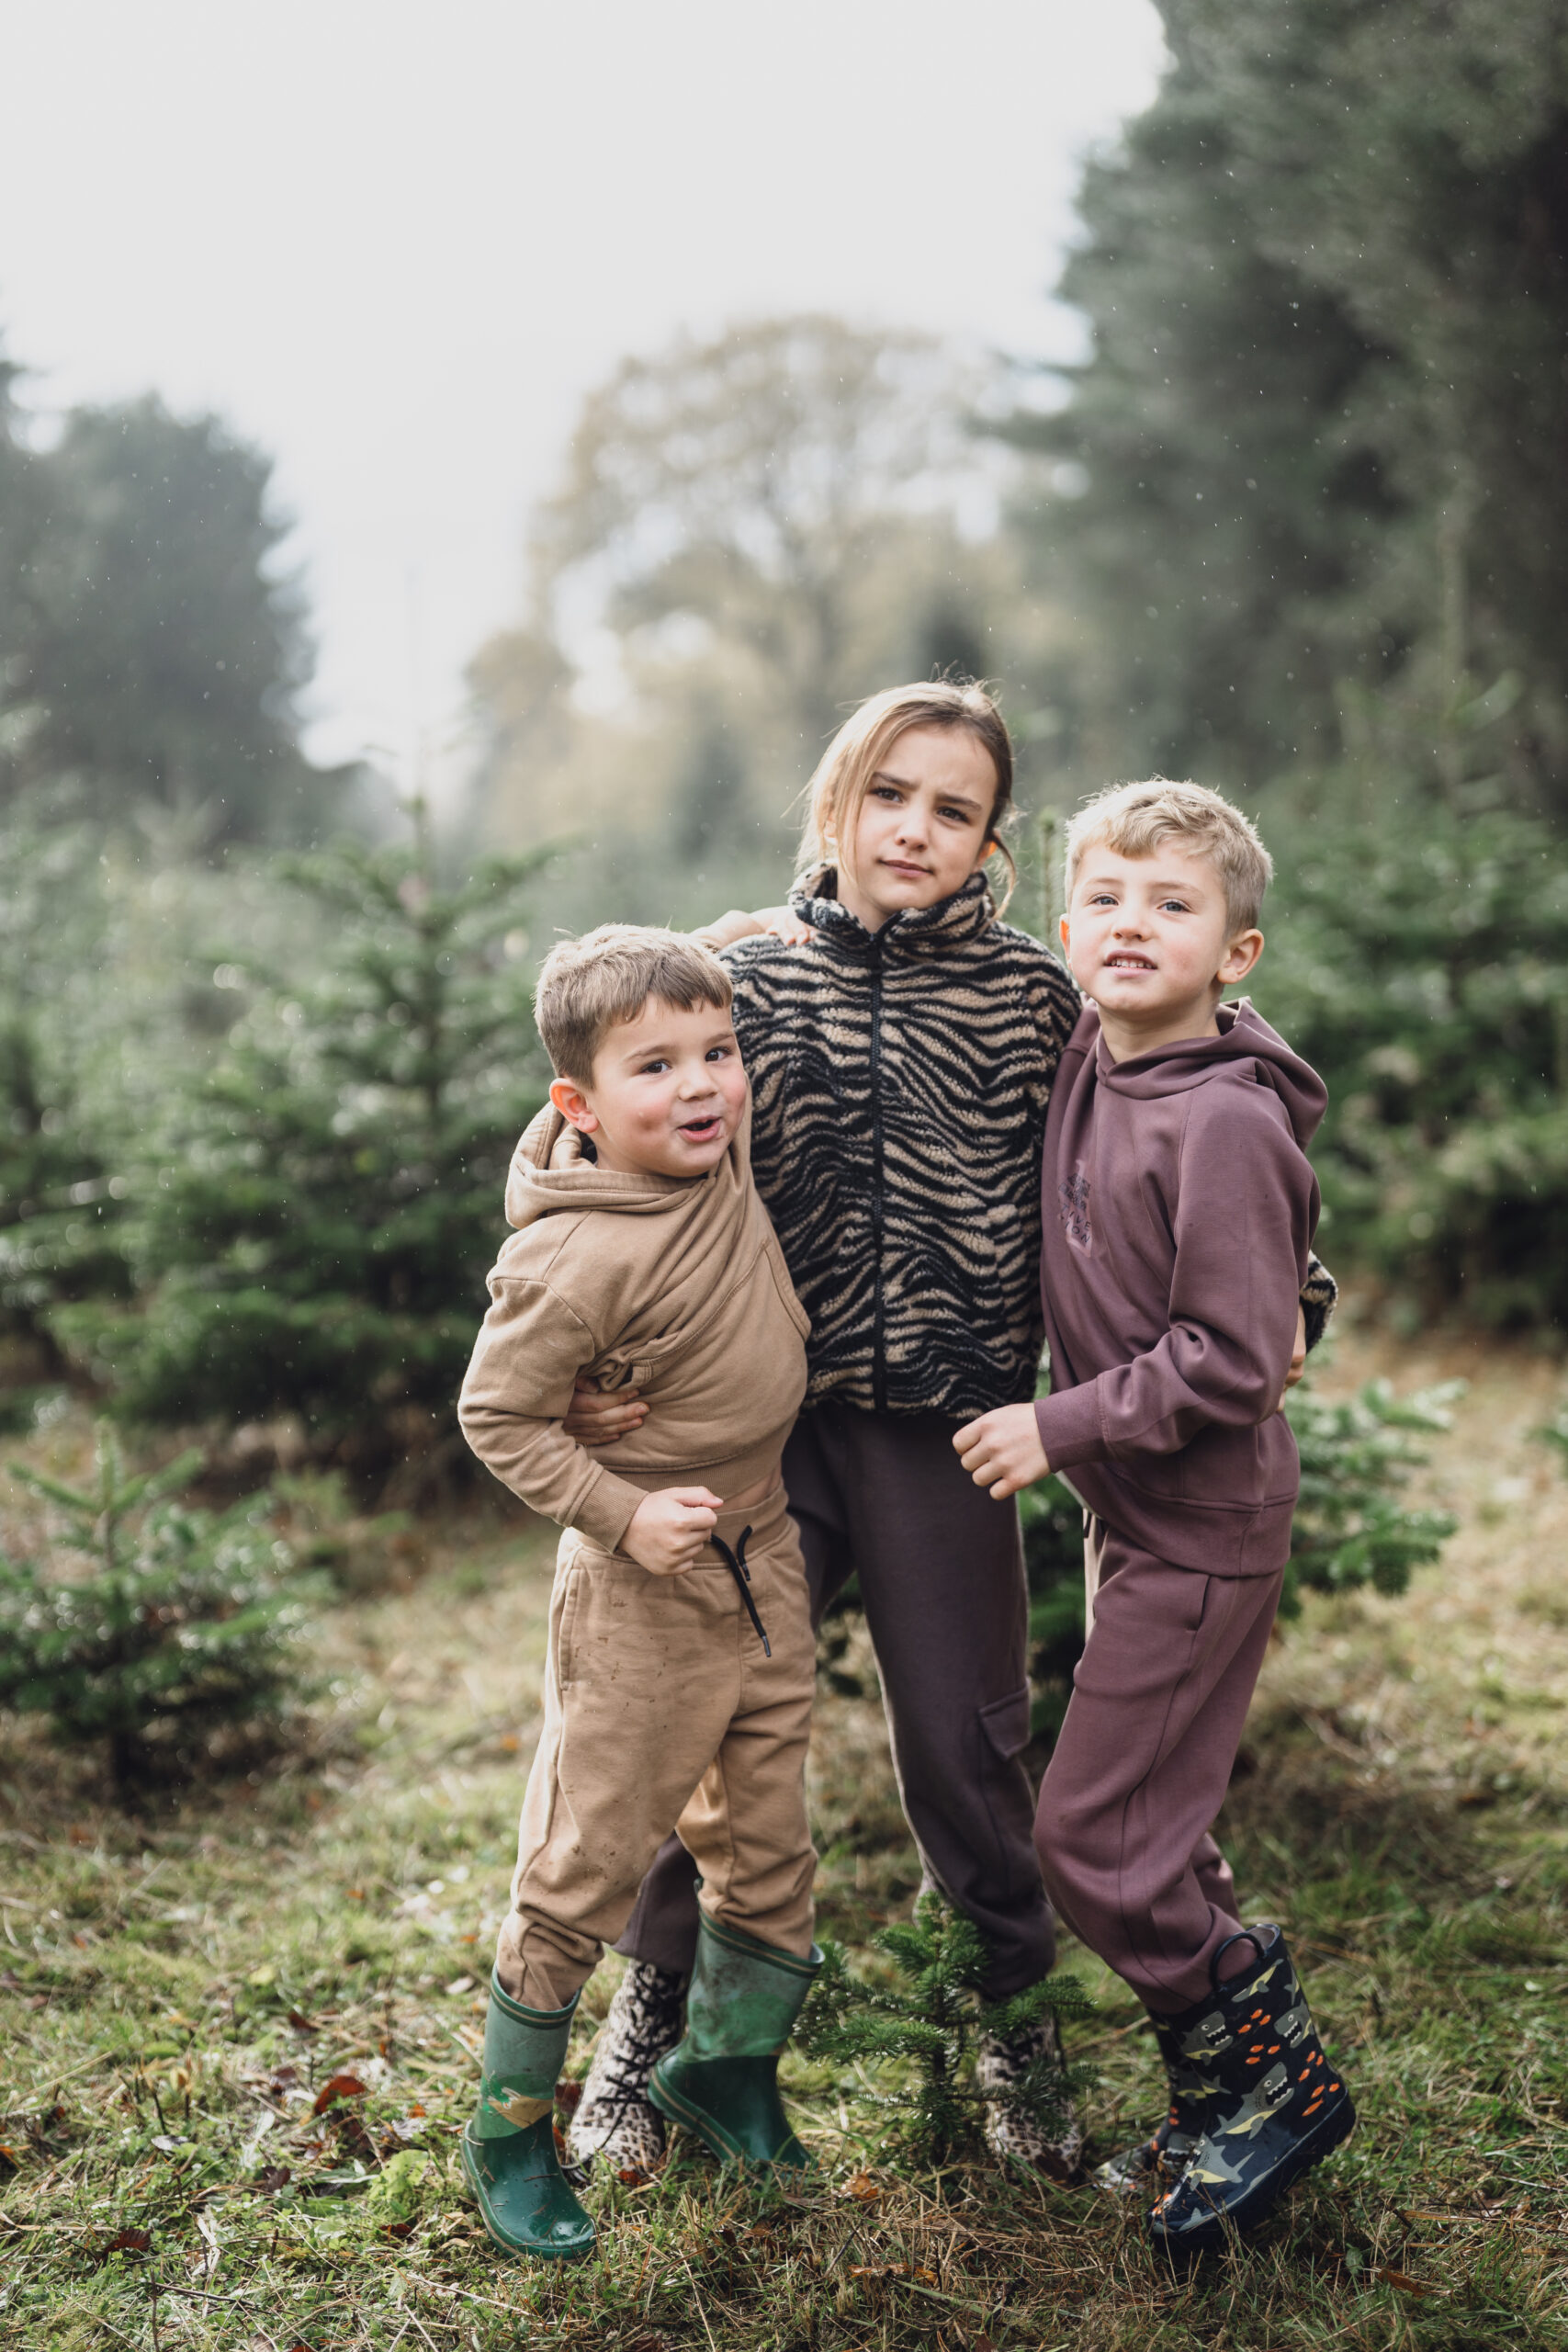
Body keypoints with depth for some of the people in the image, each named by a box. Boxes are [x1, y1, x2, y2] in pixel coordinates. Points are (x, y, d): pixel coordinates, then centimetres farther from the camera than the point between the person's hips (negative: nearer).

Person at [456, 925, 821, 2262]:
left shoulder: (722, 1141, -5)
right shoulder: (580, 1262, -26)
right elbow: (496, 1415, -16)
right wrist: (619, 1513, -20)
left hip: (763, 1562, 7)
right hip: (643, 1597, -7)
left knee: (769, 1849, 17)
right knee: (588, 1867, 4)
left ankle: (726, 2064, 39)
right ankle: (509, 2131, 23)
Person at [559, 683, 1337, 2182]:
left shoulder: (1029, 993, -1)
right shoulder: (738, 973, 1)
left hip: (943, 1424, -1)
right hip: (757, 1417, 1)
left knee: (966, 1744, 9)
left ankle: (1014, 2030, 32)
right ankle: (651, 2016, 32)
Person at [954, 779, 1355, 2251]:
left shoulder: (1223, 1123, -23)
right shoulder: (1086, 1063, 3)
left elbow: (1230, 1361, -24)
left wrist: (1060, 1427, -18)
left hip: (1202, 1530, -9)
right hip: (1131, 1516, 9)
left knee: (1094, 1833, -5)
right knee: (1148, 1826, 16)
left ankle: (1277, 2080, 15)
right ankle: (1226, 2110, 31)